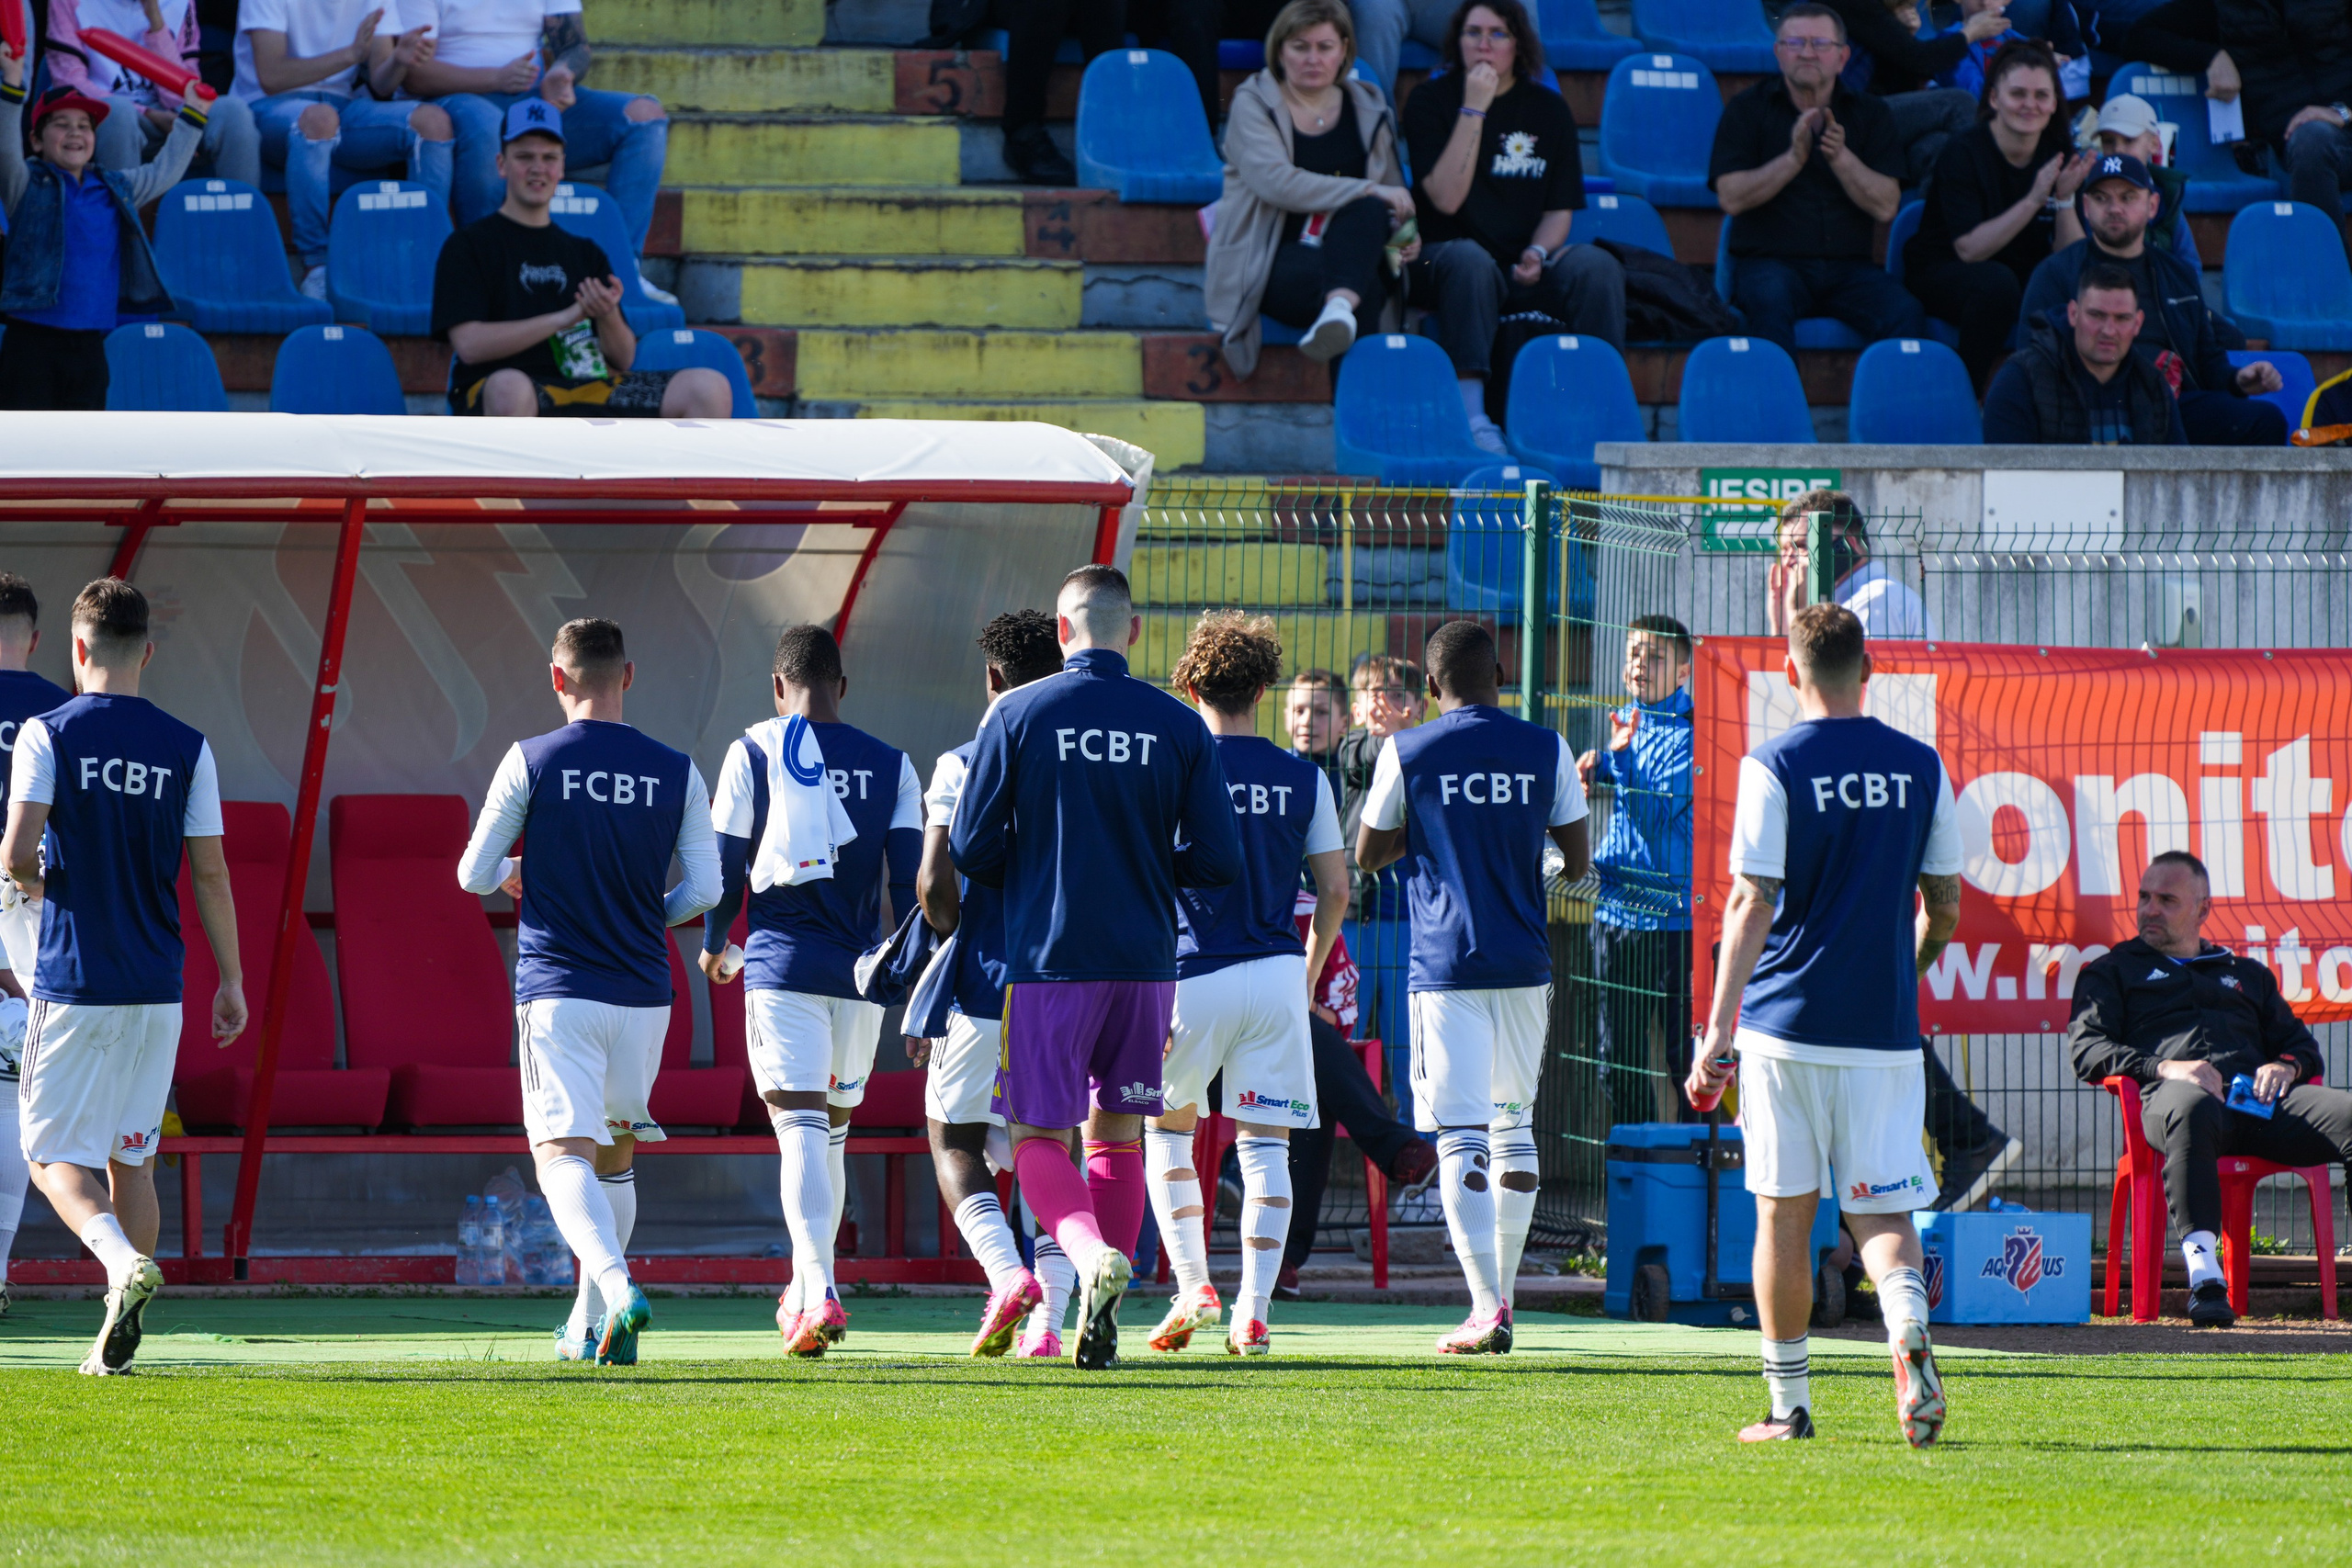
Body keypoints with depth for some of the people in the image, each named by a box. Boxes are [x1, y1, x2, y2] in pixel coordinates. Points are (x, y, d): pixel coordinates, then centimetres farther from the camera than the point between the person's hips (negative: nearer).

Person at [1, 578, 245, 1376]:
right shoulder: (186, 749, 2)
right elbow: (210, 873, 2)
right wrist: (233, 981, 9)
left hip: (73, 982, -3)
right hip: (157, 989, 3)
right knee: (131, 1156, 14)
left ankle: (124, 1261, -27)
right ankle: (118, 1338, 12)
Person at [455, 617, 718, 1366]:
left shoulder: (531, 762, -4)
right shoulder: (675, 771, 2)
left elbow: (474, 875, 1)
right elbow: (704, 889, 1)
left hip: (558, 990, -3)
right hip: (643, 991, 3)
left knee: (563, 1154, -10)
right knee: (615, 1155, 20)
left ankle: (617, 1289, -35)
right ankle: (589, 1326, 26)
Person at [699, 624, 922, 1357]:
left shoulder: (754, 752, 0)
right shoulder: (890, 765, 7)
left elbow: (726, 867, 1)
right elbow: (911, 878, 2)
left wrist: (714, 945, 19)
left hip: (782, 965, -3)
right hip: (861, 969, 3)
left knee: (801, 1129, -10)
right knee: (832, 1131, 18)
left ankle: (821, 1294, -26)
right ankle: (802, 1292, 28)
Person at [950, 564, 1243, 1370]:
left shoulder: (1018, 715, -4)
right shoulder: (1179, 727, 0)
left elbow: (970, 849, -3)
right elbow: (1219, 863, 0)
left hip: (1047, 961, -2)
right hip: (1144, 961, 2)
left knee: (1039, 1138, 3)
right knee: (1118, 1134, 15)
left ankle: (1094, 1255, -25)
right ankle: (1101, 1321, 10)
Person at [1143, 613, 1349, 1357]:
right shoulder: (1304, 780, 4)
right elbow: (1335, 890, 5)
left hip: (1193, 975, -2)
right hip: (1277, 975, 2)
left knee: (1166, 1128, 17)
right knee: (1264, 1146, 4)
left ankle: (1192, 1287, 5)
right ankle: (1253, 1314, -3)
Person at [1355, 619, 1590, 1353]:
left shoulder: (1407, 753, -4)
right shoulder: (1545, 750, 2)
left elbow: (1368, 853, 6)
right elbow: (1577, 859, 8)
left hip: (1446, 966, -3)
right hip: (1524, 964, 3)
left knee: (1461, 1139, -6)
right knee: (1513, 1125, 18)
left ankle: (1486, 1308, -17)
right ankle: (1502, 1291, 23)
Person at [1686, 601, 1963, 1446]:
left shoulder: (1775, 767, -6)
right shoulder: (1921, 766, 4)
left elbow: (1752, 905, -12)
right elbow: (1944, 907, 9)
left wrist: (1719, 1031, -11)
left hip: (1788, 1023, -2)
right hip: (1885, 1029, 2)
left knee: (1785, 1213, 7)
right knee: (1881, 1209, 6)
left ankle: (1788, 1403, 12)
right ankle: (1909, 1333, -24)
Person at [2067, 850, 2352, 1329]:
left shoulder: (2247, 974, 37)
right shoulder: (2113, 971, 27)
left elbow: (2302, 1046, 31)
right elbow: (2086, 1051, 11)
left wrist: (2286, 1066, 4)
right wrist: (2164, 1067, -7)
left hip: (2255, 1095, 3)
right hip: (2171, 1092, -3)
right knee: (2190, 1109, -45)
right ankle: (2203, 1275, -54)